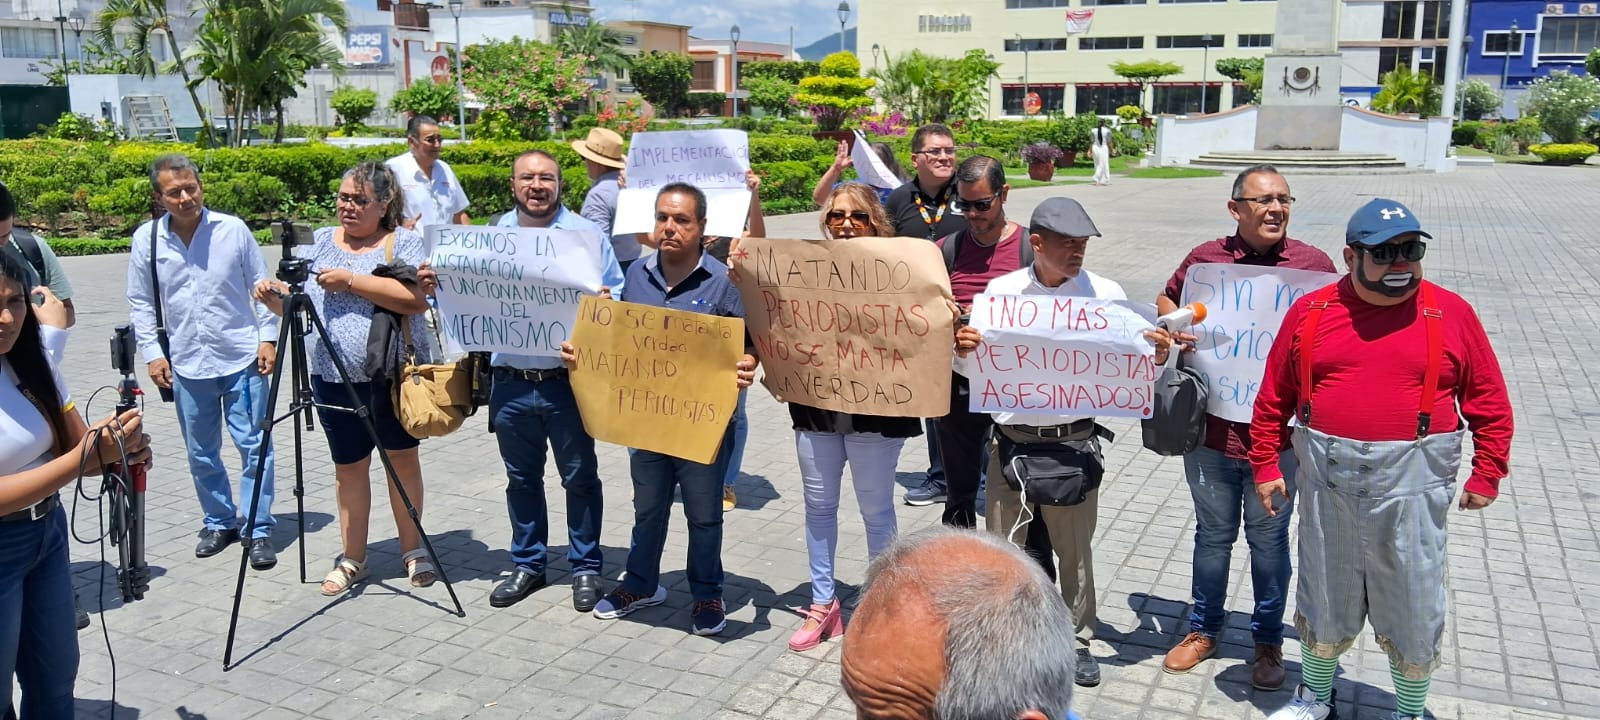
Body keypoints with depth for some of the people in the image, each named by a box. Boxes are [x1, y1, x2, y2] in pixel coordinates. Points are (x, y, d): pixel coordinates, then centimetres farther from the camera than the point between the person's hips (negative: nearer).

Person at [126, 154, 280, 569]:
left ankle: (259, 531, 8)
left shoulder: (233, 230, -5)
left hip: (242, 358, -2)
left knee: (254, 446, 0)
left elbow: (261, 287, 2)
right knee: (201, 453, 12)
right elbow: (141, 303, 7)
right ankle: (219, 522, 29)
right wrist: (152, 352, 1)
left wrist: (268, 338, -3)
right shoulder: (146, 240, 0)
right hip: (186, 364, 2)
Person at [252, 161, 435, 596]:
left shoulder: (404, 241, -3)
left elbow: (416, 298, -19)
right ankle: (352, 559, 22)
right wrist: (273, 297, -11)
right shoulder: (320, 243, 10)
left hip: (395, 372, -3)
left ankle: (413, 550, 22)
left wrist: (352, 281, -21)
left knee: (403, 457, 8)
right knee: (348, 465, 10)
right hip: (335, 376, 3)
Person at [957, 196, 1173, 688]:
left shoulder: (1107, 295, -3)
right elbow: (972, 369, 5)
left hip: (1074, 442, 0)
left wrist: (1157, 358, -21)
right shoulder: (1001, 291, -2)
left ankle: (1078, 640, 30)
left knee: (1075, 549, 12)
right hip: (1011, 439, 1)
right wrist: (961, 351, -17)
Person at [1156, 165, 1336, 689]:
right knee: (1213, 534, 17)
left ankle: (1268, 640, 31)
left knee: (1269, 539, 12)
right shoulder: (1205, 257, 0)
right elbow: (1166, 301, 17)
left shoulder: (1314, 264, -3)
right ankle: (1203, 629, 34)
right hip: (1211, 425, 1)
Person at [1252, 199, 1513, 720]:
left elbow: (1489, 402, 3)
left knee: (1413, 611, 11)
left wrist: (1487, 475, 2)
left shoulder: (1450, 313, -2)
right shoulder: (1310, 312, 1)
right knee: (1325, 603, 16)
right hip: (1328, 483, 1)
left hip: (1412, 486, -1)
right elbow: (1274, 397, 6)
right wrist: (1266, 466, 5)